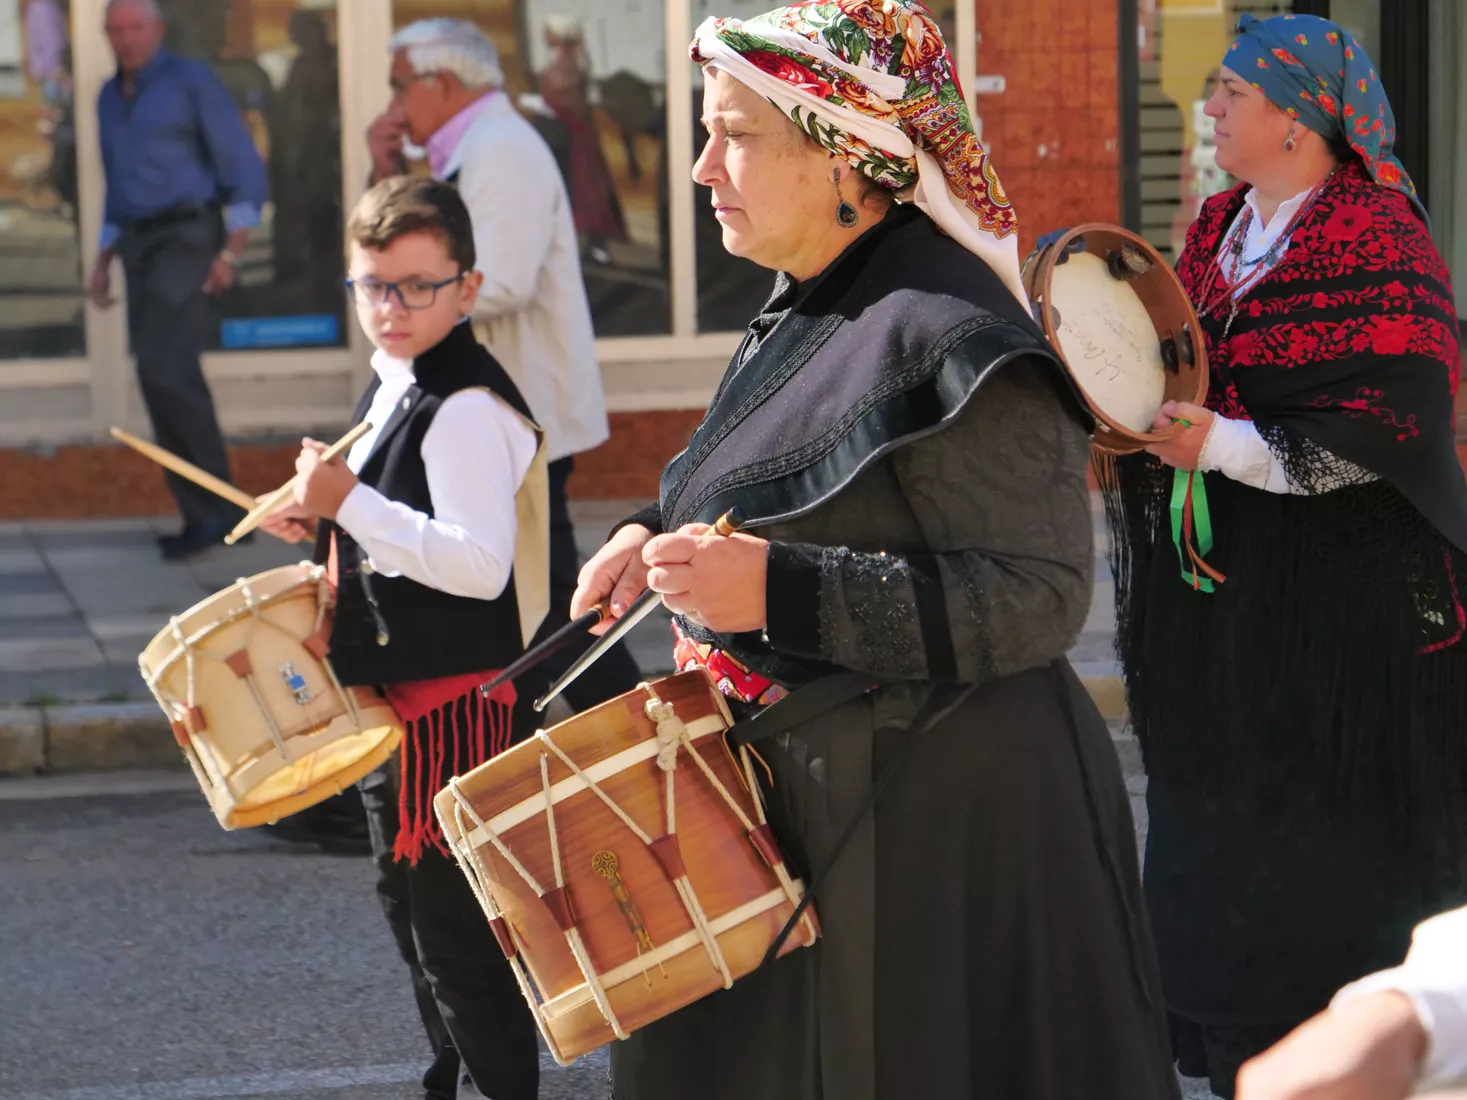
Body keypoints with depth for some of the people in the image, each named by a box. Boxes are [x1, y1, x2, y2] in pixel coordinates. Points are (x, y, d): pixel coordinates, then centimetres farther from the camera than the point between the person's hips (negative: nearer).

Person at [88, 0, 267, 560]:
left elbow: (245, 170, -8)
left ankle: (216, 504, -12)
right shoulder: (111, 99, 16)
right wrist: (102, 264, 15)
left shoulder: (192, 82, -7)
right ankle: (206, 517, 6)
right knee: (168, 383, 2)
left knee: (164, 369, -19)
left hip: (188, 241, -7)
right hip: (141, 249, 7)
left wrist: (230, 255, -16)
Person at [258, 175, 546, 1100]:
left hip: (460, 702, -11)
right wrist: (329, 521, 7)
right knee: (411, 905, 24)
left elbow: (479, 564, -30)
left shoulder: (470, 409, -21)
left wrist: (352, 504, -31)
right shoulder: (393, 388, 11)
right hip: (398, 698, 11)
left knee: (458, 933, -5)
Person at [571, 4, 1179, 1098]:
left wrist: (778, 590, -27)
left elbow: (1040, 597, -23)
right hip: (806, 793, 9)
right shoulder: (805, 311, 10)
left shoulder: (947, 336, -19)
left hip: (940, 816, -9)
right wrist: (667, 537, 6)